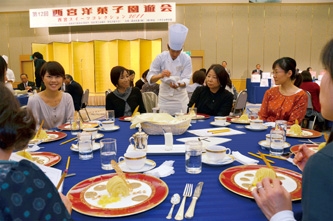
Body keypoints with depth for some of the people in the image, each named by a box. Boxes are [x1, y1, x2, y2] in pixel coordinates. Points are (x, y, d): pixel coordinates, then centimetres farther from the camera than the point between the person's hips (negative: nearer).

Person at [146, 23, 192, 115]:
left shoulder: (186, 59, -12)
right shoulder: (161, 57, -12)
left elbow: (186, 79, -13)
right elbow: (150, 78, -12)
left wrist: (179, 84, -35)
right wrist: (160, 75, -33)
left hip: (180, 96, 0)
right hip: (164, 96, 0)